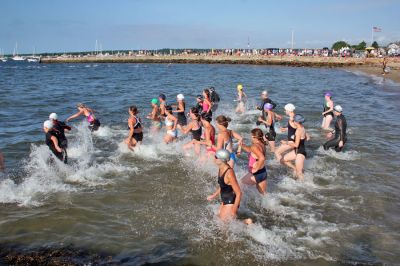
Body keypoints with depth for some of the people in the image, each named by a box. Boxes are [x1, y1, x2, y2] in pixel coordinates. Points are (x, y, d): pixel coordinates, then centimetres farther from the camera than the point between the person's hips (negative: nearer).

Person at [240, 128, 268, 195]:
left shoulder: (254, 146, -24)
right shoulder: (261, 144, 4)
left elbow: (262, 158, -39)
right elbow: (249, 150, 20)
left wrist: (256, 169, -28)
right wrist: (241, 145, 8)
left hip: (256, 174, -9)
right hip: (263, 172, 9)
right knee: (263, 193, 19)